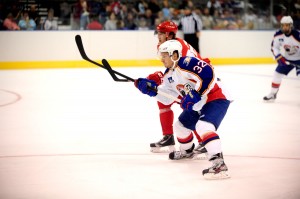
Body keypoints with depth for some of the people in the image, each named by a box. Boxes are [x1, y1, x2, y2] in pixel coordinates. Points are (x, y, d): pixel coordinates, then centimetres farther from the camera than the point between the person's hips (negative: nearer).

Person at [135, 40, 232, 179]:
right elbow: (167, 98, 13)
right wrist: (152, 89, -2)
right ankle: (187, 151, 52)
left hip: (217, 98, -11)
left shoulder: (187, 63, -22)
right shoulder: (169, 74, 9)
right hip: (198, 104, 11)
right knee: (181, 125, 22)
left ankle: (219, 164, -42)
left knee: (203, 126, -32)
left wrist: (196, 95, -34)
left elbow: (207, 74, -35)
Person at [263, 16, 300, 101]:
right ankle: (273, 94, 24)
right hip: (287, 59, 5)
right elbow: (274, 47, -2)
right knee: (277, 74, 5)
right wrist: (278, 57, -16)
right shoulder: (278, 35, -14)